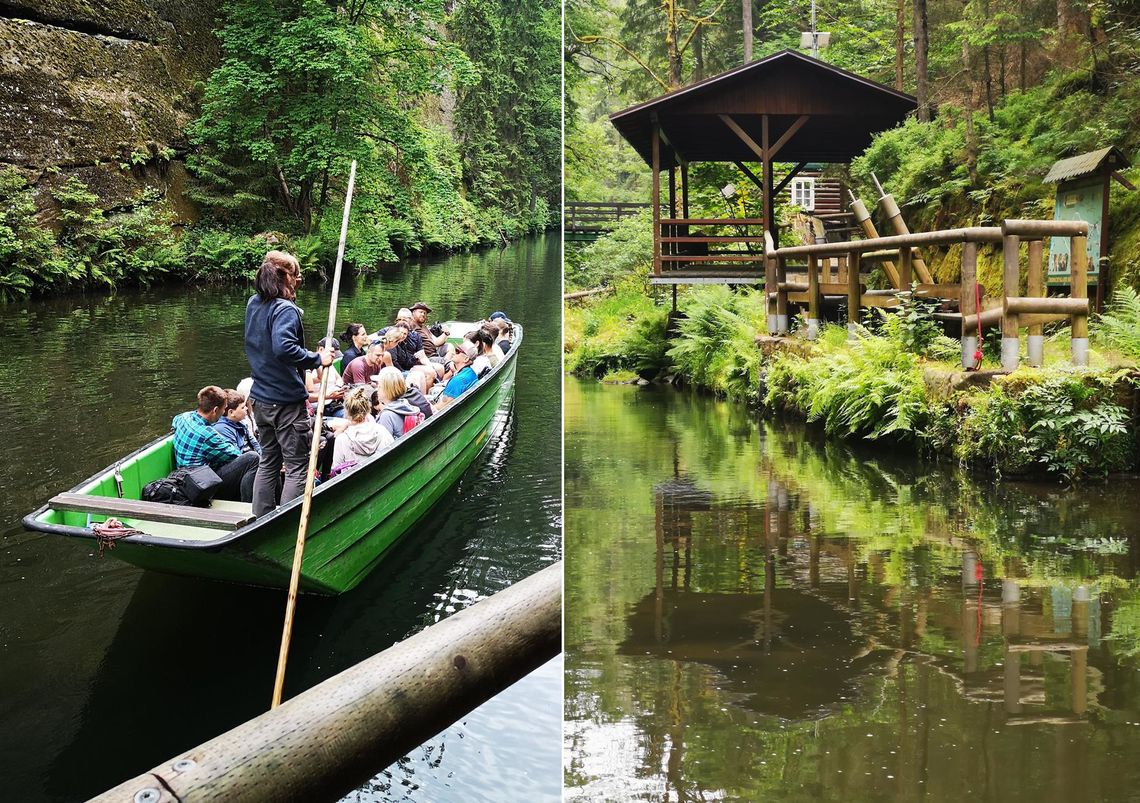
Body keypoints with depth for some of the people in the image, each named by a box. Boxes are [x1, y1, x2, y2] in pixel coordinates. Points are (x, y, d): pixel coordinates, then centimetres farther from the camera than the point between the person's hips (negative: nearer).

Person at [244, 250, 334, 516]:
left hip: (261, 400, 8)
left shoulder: (253, 304, 6)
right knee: (297, 468, 1)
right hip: (287, 402, -8)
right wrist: (317, 358, -24)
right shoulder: (285, 309, -19)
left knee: (268, 462, 20)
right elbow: (283, 348, -35)